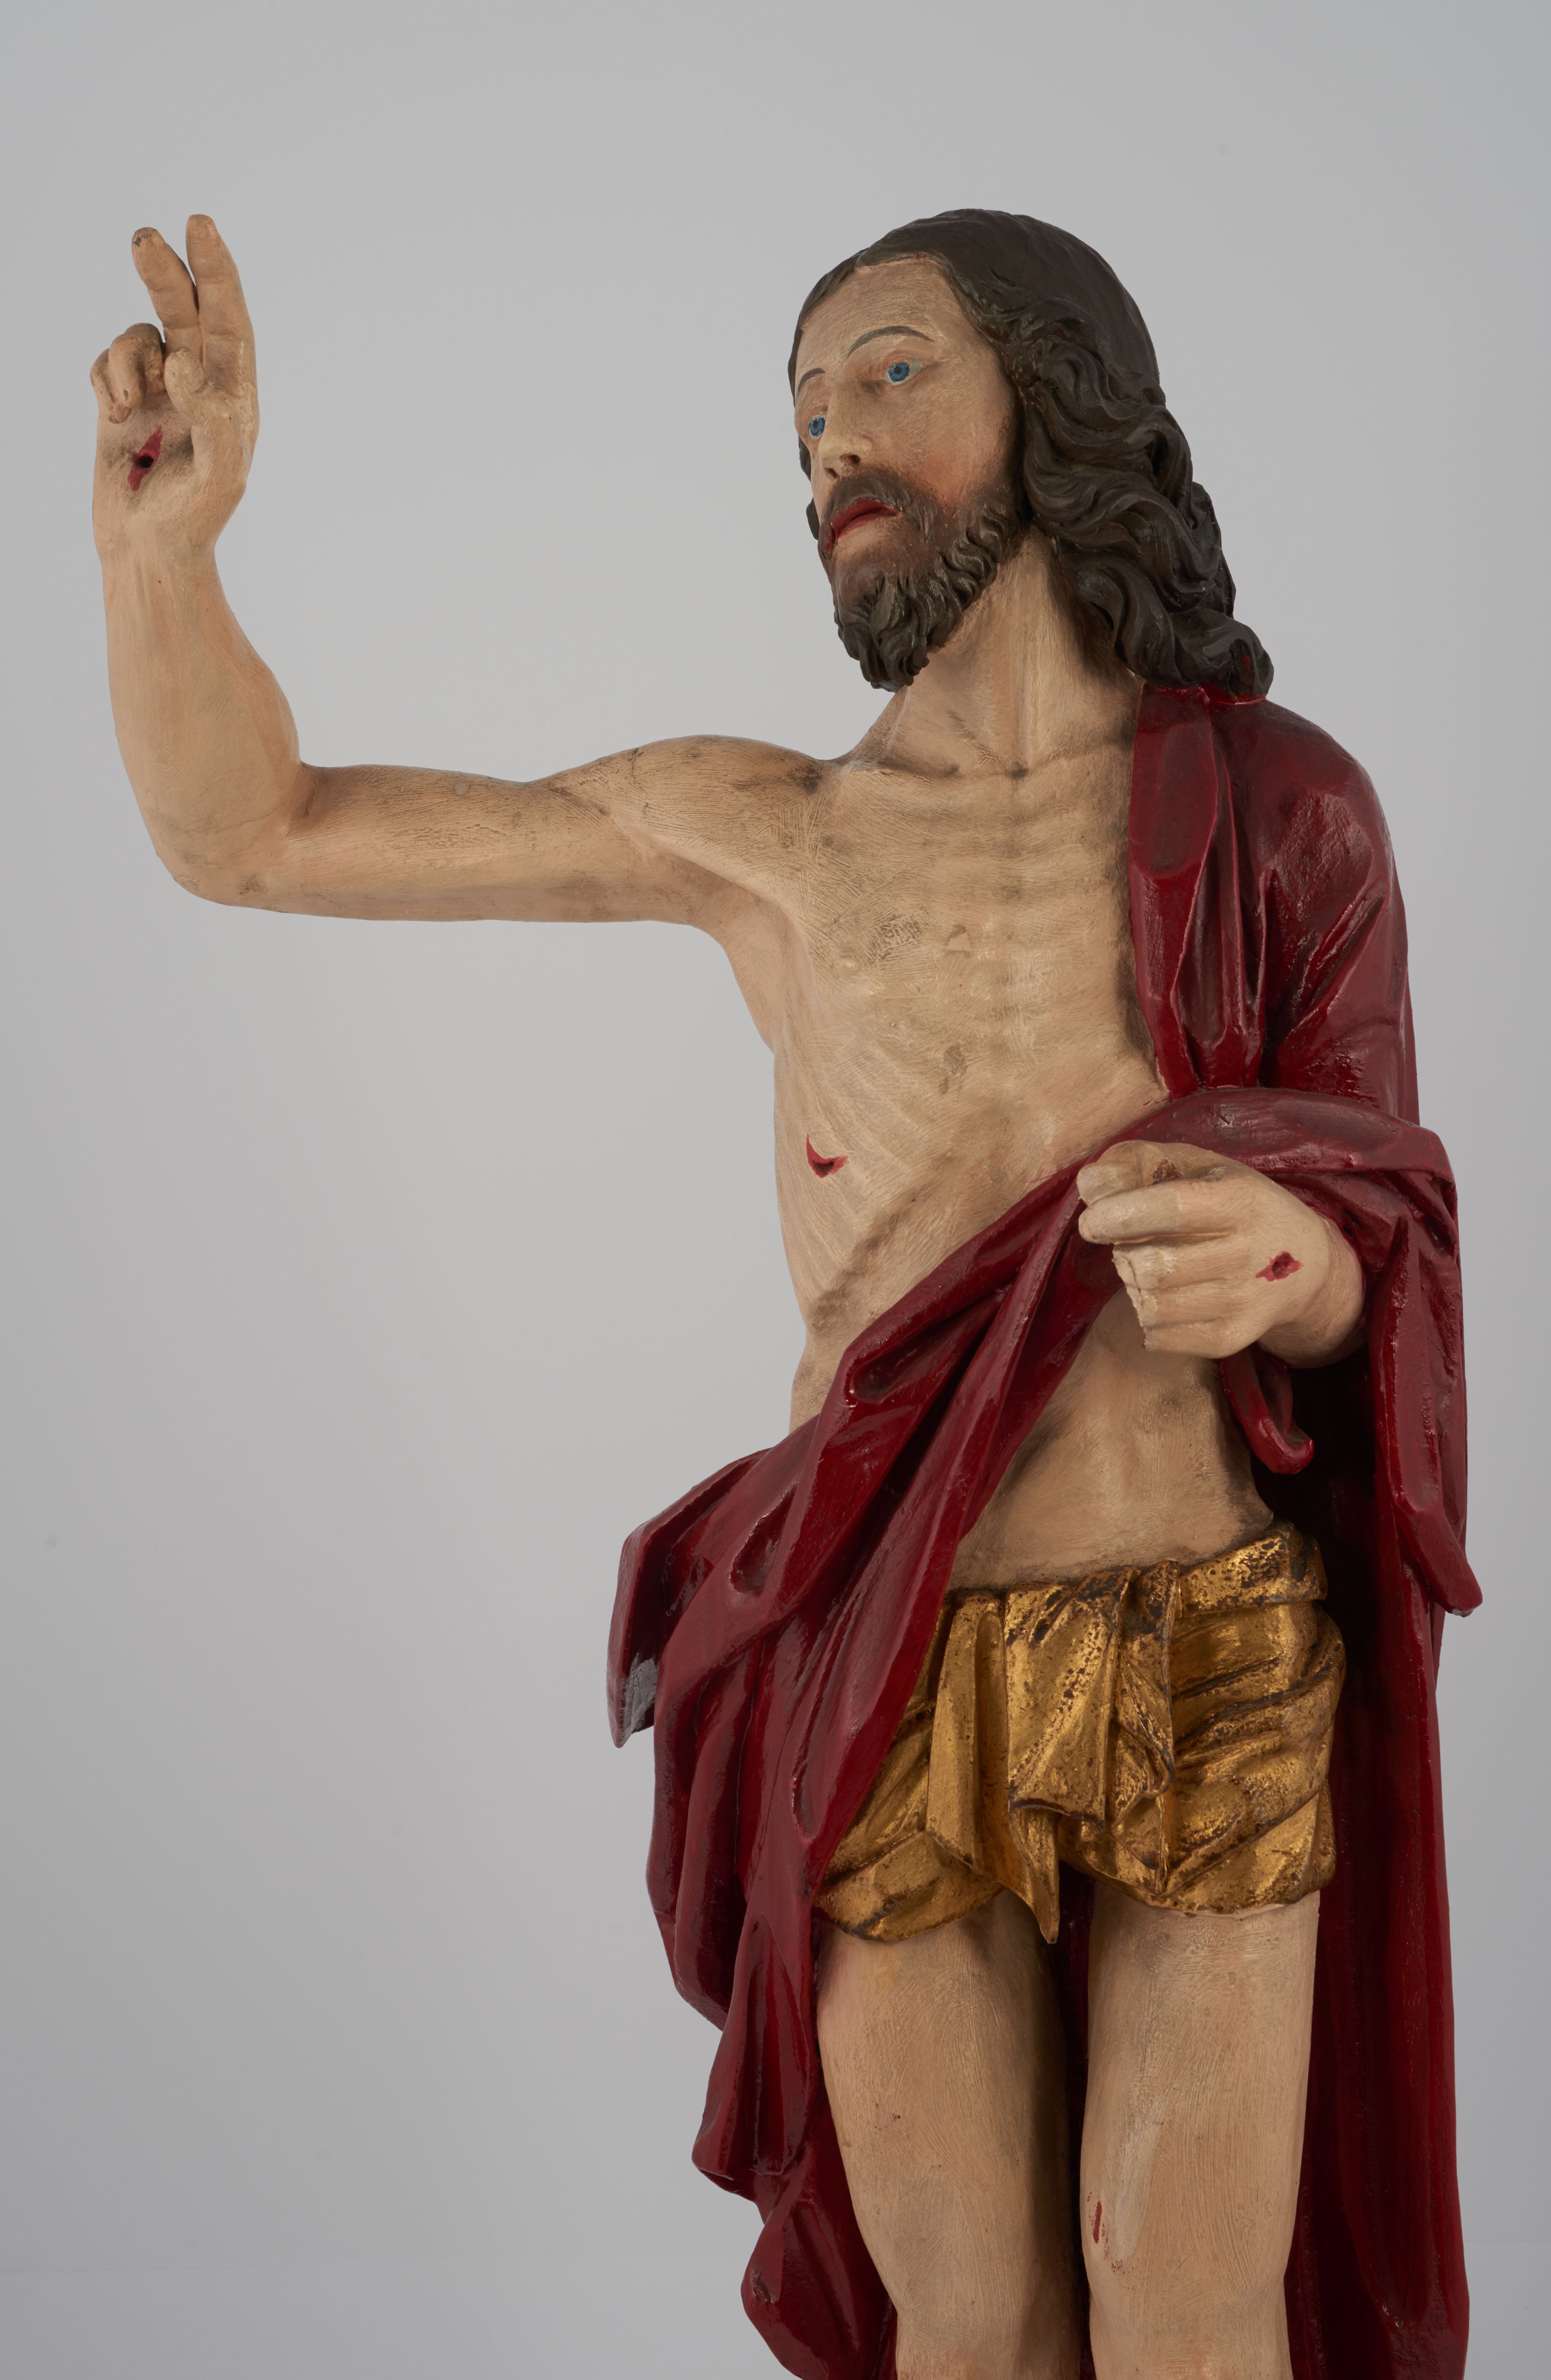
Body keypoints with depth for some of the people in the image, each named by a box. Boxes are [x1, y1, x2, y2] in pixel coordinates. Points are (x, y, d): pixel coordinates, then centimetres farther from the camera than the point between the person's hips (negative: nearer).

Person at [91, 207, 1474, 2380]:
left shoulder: (1283, 805, -1)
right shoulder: (759, 829, 1)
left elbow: (1397, 1268, 0)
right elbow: (248, 833, 3)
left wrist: (1281, 1266, -26)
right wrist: (170, 526, -16)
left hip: (1217, 1665, 0)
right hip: (896, 1691, 1)